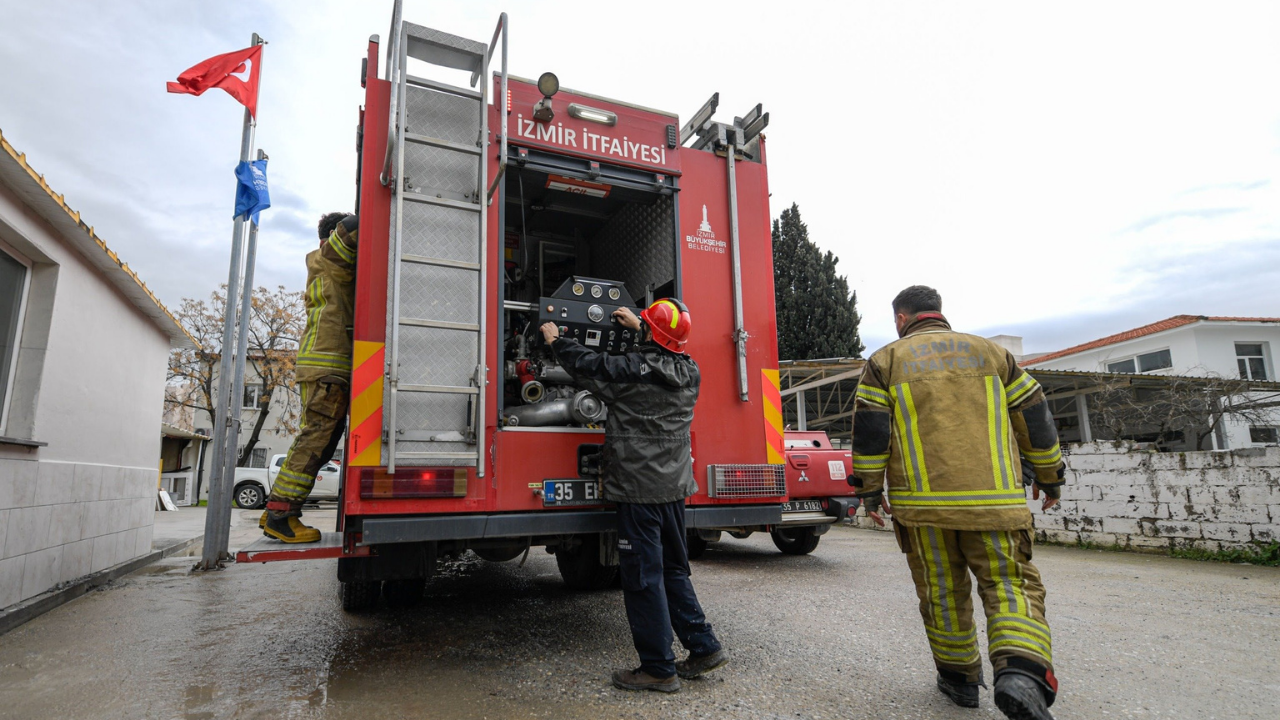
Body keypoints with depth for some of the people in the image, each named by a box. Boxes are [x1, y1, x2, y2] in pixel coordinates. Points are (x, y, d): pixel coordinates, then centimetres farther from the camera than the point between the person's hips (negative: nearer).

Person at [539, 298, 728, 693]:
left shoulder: (632, 370, -16)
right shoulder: (690, 373, 3)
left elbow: (585, 365, 0)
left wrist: (557, 340, 18)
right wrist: (638, 327, 37)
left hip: (639, 489, -7)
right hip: (675, 487, 7)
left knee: (643, 578, 3)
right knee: (673, 570, 20)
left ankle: (659, 668, 12)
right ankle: (704, 646, 24)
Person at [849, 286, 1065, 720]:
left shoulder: (886, 360, 7)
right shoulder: (989, 352, 13)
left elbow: (869, 429, -1)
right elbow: (1033, 416, 14)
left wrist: (869, 489, 4)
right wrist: (1048, 475, 23)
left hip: (922, 501, -1)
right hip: (992, 499, 1)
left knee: (941, 590, 12)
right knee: (1010, 584, 5)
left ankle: (960, 677, 25)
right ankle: (1021, 674, -16)